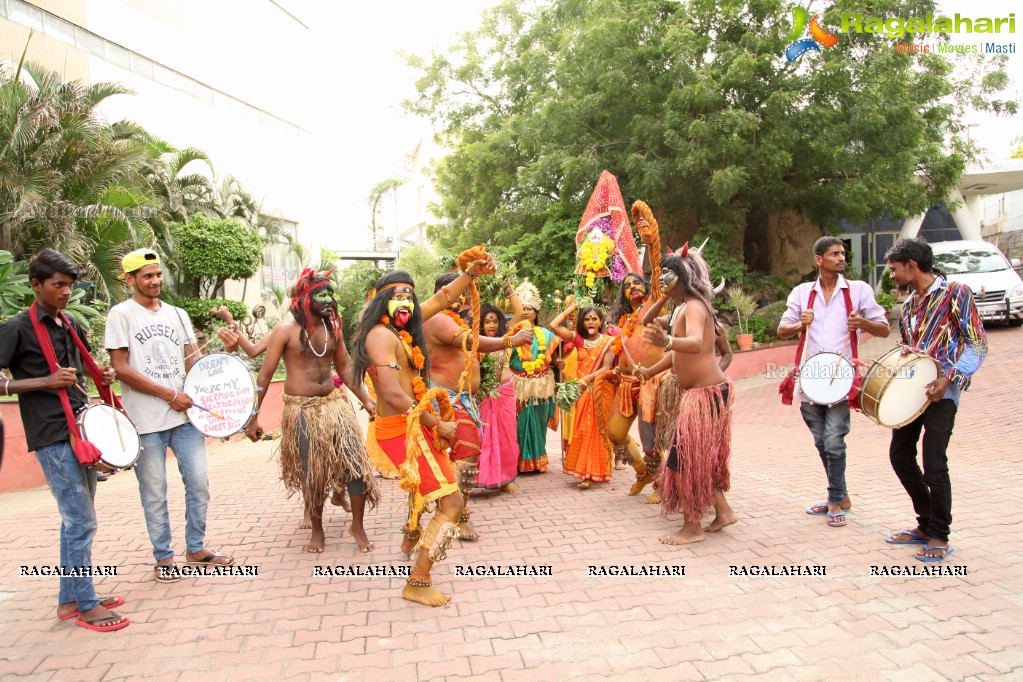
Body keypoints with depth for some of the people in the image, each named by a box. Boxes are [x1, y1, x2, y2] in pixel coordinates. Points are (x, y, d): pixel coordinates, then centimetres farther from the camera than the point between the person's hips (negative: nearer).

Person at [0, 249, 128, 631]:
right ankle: (86, 607, 8)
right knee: (81, 523, -5)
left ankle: (69, 598, 26)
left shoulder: (70, 325, 12)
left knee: (76, 521, 14)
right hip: (53, 438, -8)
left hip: (82, 431, 8)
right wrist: (46, 381, -21)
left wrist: (103, 376, 7)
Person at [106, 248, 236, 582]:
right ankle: (163, 557, 21)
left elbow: (194, 361, 11)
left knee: (198, 483, 6)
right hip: (146, 420, -4)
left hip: (184, 414, 4)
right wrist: (170, 395, -13)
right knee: (154, 493, 6)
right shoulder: (121, 314, -2)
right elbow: (121, 369, -9)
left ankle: (196, 548, 23)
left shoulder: (177, 314, 12)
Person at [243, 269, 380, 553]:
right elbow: (265, 375, -7)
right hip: (302, 411, -4)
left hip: (334, 403, 4)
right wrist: (253, 417, -8)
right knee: (312, 473, 8)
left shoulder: (333, 327, 5)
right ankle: (317, 529, 30)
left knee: (356, 464, -5)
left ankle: (357, 526, 14)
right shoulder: (286, 330, -9)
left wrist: (366, 400, 10)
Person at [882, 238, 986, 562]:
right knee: (900, 455, 9)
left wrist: (949, 378, -21)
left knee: (934, 465, -8)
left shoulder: (955, 293, -6)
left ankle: (939, 537, 9)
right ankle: (926, 524, 25)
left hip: (942, 390, -8)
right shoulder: (907, 306, 15)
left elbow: (977, 343, -11)